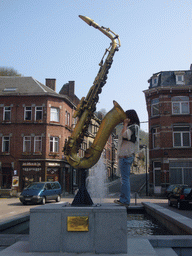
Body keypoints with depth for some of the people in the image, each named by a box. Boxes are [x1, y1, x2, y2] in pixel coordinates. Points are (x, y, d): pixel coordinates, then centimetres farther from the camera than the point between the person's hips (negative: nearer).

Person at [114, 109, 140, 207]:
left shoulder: (133, 127, -8)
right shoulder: (131, 127, 22)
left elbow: (125, 134, -22)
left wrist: (125, 124, -9)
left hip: (126, 155, -11)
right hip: (125, 156, 11)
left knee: (125, 179, -10)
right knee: (125, 179, 11)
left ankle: (125, 200, -8)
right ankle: (123, 199, 16)